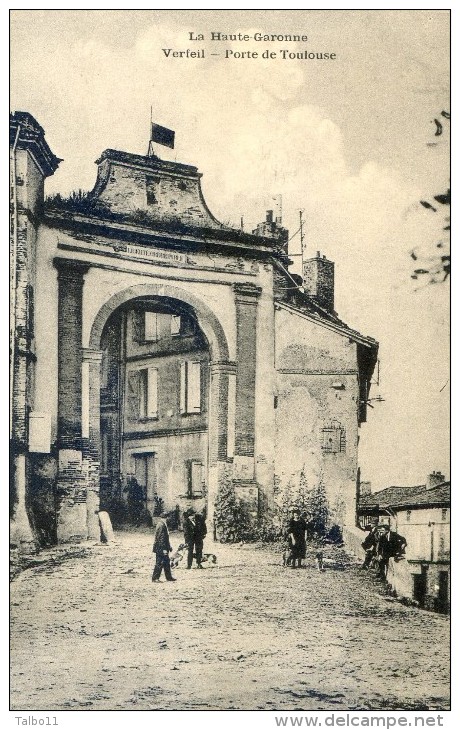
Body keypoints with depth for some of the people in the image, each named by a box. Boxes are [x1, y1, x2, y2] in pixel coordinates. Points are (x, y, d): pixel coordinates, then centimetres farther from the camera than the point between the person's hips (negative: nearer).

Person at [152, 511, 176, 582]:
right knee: (159, 563, -5)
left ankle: (169, 577, 25)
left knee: (167, 563, 16)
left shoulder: (164, 525, 15)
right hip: (161, 548, -10)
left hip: (164, 548, 10)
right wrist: (163, 549, -24)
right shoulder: (160, 525, -18)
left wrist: (169, 547, 27)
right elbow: (161, 538, -22)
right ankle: (155, 578, 0)